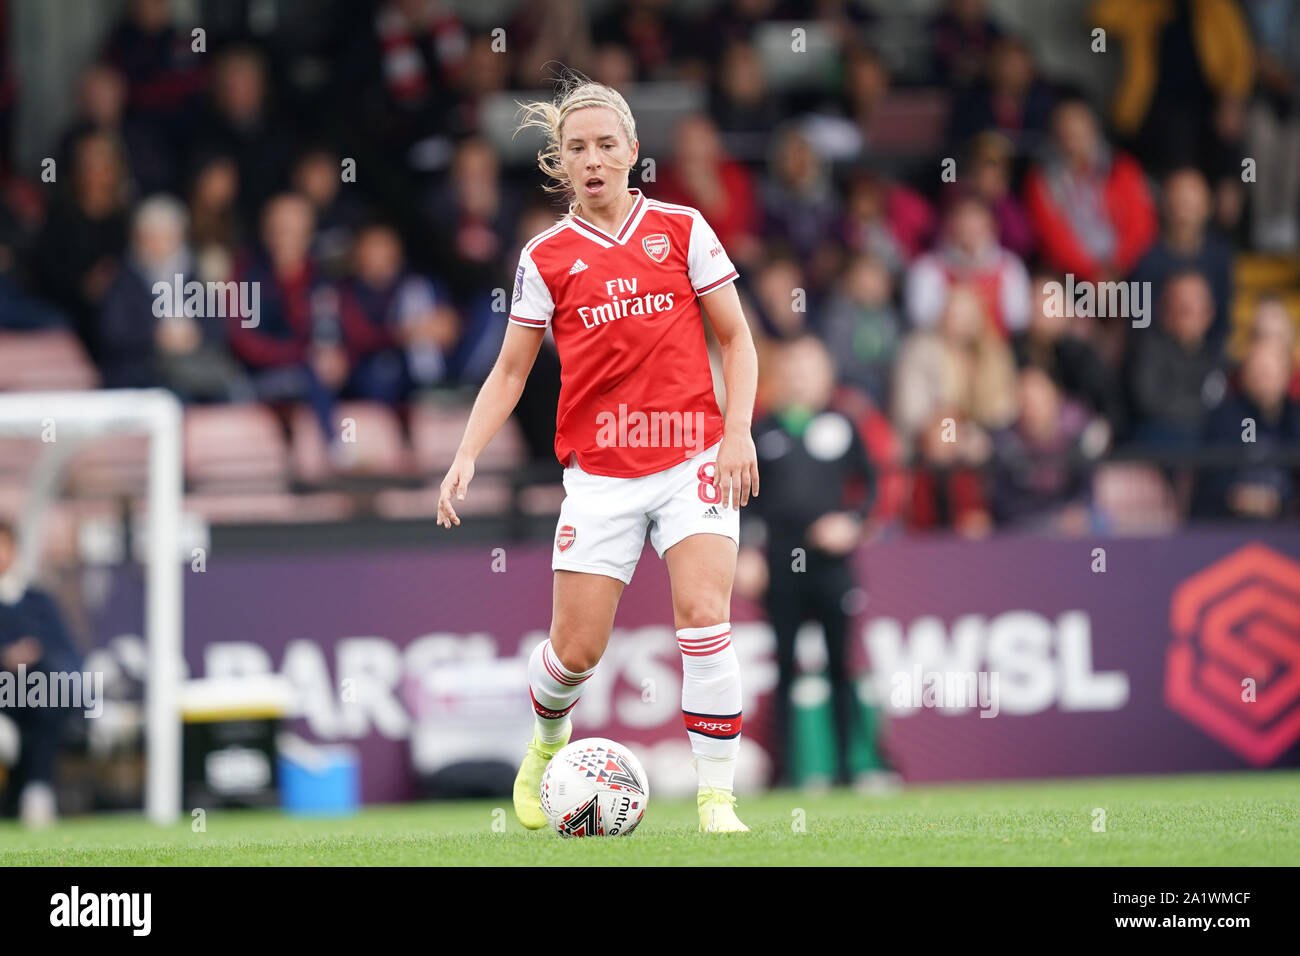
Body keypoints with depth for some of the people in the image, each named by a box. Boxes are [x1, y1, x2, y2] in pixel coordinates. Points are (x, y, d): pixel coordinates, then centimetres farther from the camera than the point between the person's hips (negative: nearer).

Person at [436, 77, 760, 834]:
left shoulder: (681, 229, 3)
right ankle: (548, 743, 34)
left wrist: (738, 432, -6)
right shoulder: (546, 258, 5)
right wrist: (467, 457, -1)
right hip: (600, 475, 1)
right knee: (576, 649, 0)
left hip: (692, 458, -1)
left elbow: (736, 338, 6)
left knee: (704, 619, -17)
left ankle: (717, 799, -11)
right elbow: (511, 371, 11)